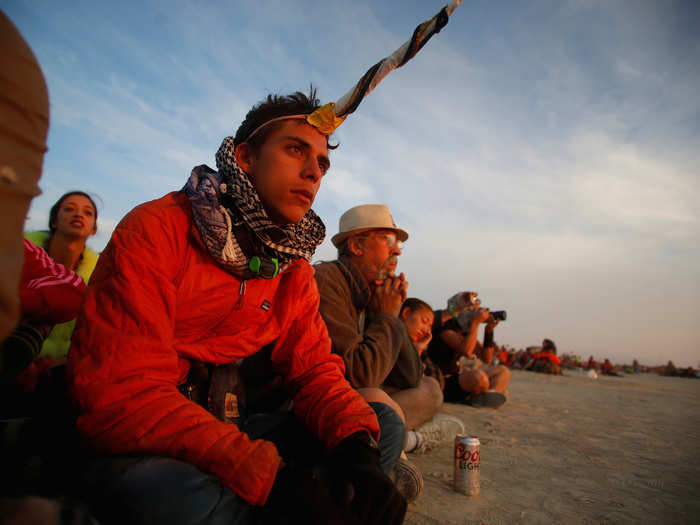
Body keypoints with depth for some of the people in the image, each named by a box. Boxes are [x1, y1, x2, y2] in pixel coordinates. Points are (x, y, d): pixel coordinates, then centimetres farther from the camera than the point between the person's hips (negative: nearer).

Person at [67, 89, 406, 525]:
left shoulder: (296, 270, 3)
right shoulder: (158, 229, -16)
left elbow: (315, 369, 1)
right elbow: (121, 396, -24)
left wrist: (357, 449, -21)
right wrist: (269, 474, -30)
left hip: (228, 432, 6)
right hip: (137, 450, -5)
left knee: (384, 423, -4)